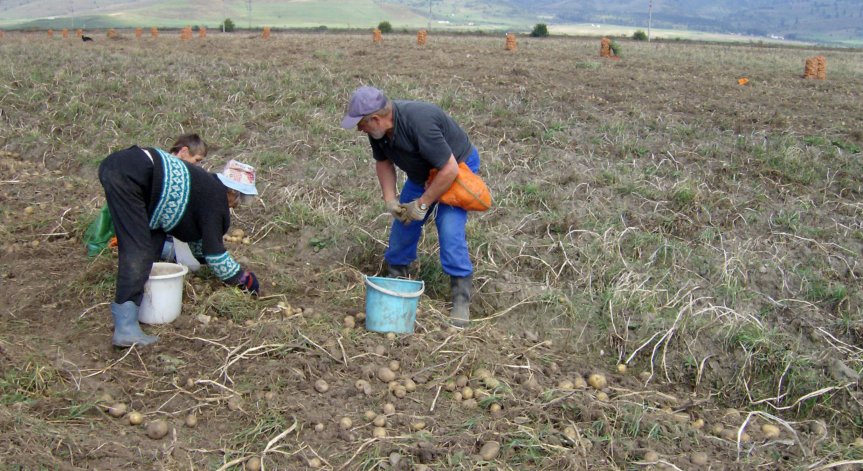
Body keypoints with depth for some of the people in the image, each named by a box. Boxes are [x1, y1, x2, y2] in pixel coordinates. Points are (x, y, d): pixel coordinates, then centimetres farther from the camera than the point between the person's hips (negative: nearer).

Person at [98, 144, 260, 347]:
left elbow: (197, 238, 39)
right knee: (139, 250, -13)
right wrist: (242, 277, 13)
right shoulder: (216, 201, -1)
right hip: (127, 176, -10)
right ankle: (125, 329, -19)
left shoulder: (206, 187, 25)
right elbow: (214, 253, -2)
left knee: (154, 236, 19)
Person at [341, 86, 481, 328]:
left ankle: (461, 300, -10)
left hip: (459, 167, -7)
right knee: (403, 221, 6)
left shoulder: (418, 122, -40)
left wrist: (422, 204, -25)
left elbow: (449, 170, -34)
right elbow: (383, 162, 4)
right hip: (423, 172, 8)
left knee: (450, 230, -19)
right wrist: (390, 199, -8)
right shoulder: (378, 129, -15)